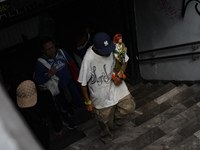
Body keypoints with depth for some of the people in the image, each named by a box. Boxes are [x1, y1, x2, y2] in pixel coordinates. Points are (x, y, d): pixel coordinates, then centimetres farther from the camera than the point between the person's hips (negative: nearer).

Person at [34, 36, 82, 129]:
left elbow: (72, 64, -1)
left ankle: (69, 106, 46)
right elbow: (37, 80, -26)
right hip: (57, 88, -3)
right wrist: (48, 75, -42)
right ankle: (66, 120, 56)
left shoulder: (61, 52, -17)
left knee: (79, 103, 8)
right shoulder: (41, 63, -27)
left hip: (70, 81, 3)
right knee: (63, 106, 21)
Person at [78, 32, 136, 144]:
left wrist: (120, 76, -10)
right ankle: (107, 137, 48)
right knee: (106, 121, 14)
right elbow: (83, 83, -19)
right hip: (101, 95, -4)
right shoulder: (89, 59, -32)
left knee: (129, 107, -4)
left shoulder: (114, 49, -18)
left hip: (115, 84, 4)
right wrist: (88, 102, -10)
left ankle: (116, 115, 31)